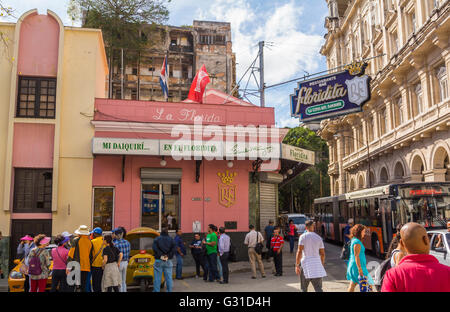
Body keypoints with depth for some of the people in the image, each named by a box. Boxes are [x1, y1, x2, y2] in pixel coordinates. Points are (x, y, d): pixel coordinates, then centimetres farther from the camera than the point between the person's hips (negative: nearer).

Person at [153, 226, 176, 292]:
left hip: (159, 260, -2)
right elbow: (174, 248, -9)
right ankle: (169, 290, 12)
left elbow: (155, 248, -16)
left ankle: (156, 290, 4)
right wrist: (169, 256, -8)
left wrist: (160, 255, -13)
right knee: (168, 278, 9)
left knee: (157, 278, 2)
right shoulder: (171, 239, 4)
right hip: (168, 261, 2)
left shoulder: (157, 239, 0)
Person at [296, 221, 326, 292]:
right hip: (317, 263, 3)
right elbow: (322, 254, 10)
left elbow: (299, 252, -11)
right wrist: (322, 265, 23)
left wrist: (297, 265, -9)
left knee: (304, 288, 12)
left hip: (306, 262, -2)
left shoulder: (303, 236, -3)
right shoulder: (319, 238, 8)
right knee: (318, 288, 3)